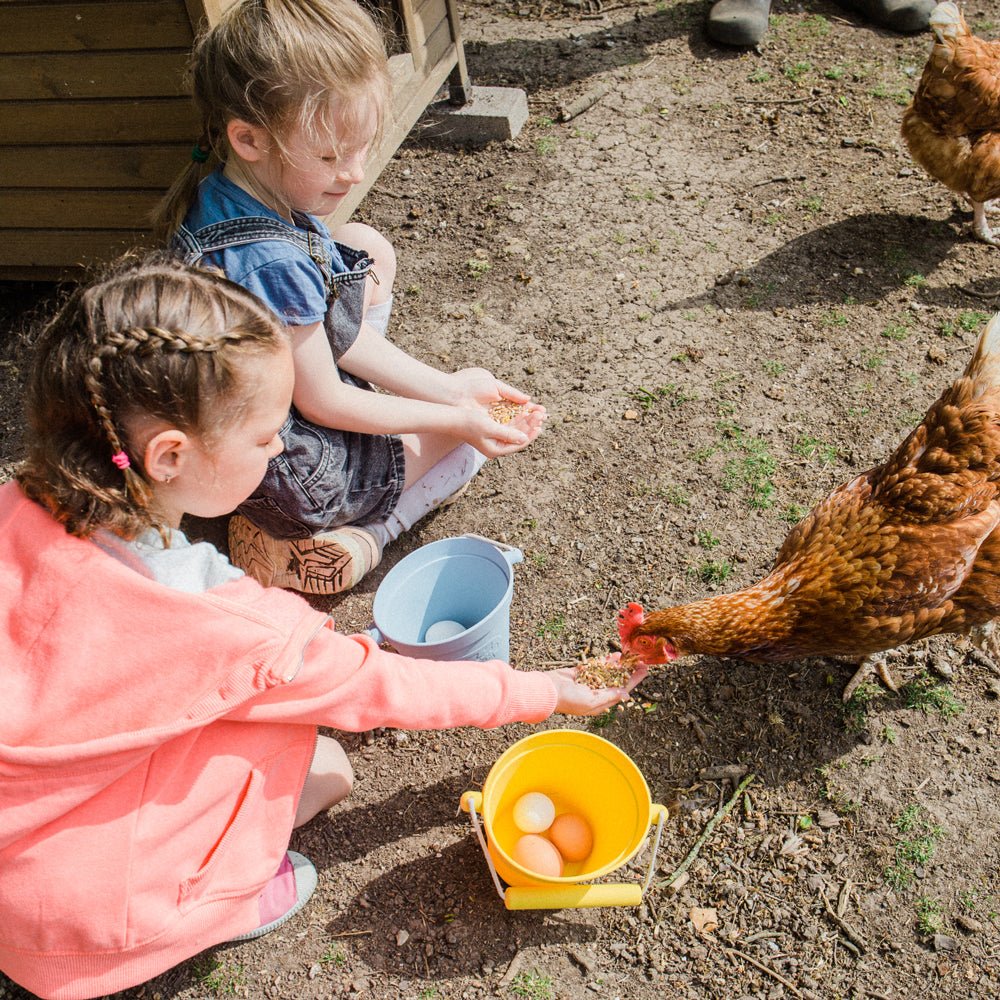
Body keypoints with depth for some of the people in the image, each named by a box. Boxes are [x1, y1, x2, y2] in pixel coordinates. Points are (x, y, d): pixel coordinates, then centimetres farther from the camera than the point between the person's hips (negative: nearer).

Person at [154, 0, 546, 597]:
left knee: (367, 247, 13)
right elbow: (323, 404, -23)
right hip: (281, 468, -8)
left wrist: (445, 386, -6)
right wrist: (453, 417, -14)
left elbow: (336, 328, -3)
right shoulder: (273, 265, -37)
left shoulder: (225, 190, -8)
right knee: (470, 445, 6)